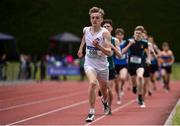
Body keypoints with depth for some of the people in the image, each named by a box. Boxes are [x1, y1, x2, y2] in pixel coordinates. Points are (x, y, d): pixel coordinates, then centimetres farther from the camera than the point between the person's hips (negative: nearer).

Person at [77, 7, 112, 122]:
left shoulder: (105, 33, -17)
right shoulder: (86, 30, -5)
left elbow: (109, 53, -24)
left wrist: (99, 46, -39)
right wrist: (80, 48, 26)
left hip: (102, 65, 0)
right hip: (89, 64, 0)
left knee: (104, 89, 19)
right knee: (93, 83, -29)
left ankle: (105, 103, 56)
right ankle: (92, 113, -25)